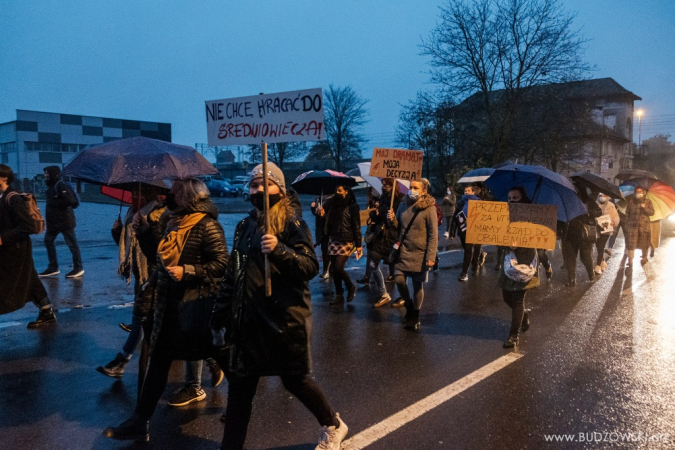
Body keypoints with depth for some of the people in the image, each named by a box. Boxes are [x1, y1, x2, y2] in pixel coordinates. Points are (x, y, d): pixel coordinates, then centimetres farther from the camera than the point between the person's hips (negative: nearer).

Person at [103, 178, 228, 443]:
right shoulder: (175, 222, 10)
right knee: (158, 360, 10)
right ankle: (140, 422, 19)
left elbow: (222, 263, -19)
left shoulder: (206, 225, -14)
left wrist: (187, 271, -23)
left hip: (195, 305, -8)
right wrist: (154, 281, 17)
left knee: (216, 355, 7)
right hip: (170, 303, 8)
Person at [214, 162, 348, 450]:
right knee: (239, 385, 8)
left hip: (286, 319, -5)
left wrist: (279, 250, -32)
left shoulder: (292, 224, -7)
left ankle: (333, 426, 35)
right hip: (249, 319, 5)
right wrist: (220, 316, 16)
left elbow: (311, 268, -16)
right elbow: (233, 274, 16)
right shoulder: (245, 226, 11)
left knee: (295, 380, 9)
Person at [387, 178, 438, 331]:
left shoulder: (429, 208, -10)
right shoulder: (403, 205, 5)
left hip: (420, 254, -4)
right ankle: (408, 304, 25)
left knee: (418, 286, 6)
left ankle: (415, 315, 25)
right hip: (403, 251, 4)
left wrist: (431, 256, -18)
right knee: (399, 280, -5)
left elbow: (433, 235, -11)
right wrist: (392, 220, -8)